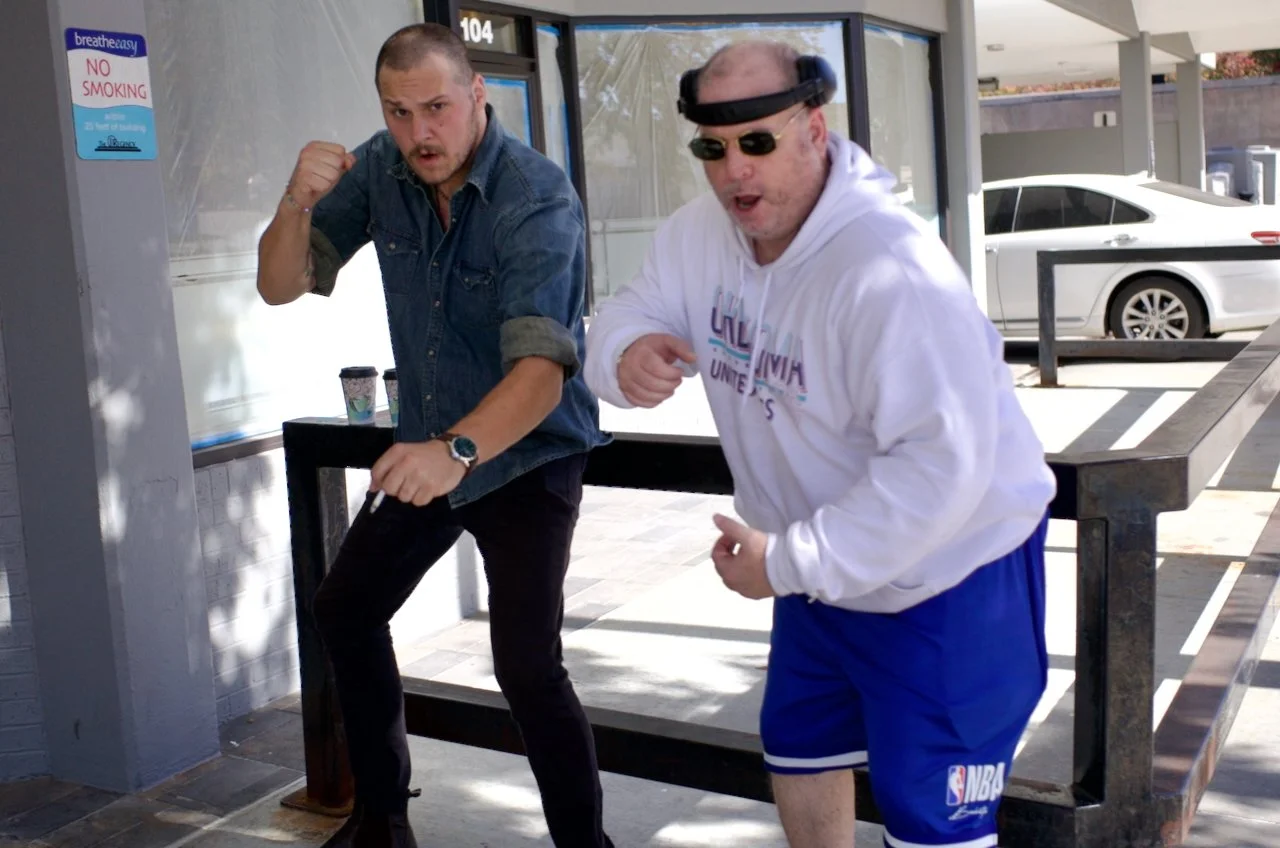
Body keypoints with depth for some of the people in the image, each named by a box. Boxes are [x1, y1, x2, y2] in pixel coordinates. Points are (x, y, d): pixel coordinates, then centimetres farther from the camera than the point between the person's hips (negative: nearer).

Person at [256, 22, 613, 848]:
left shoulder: (537, 198, -25)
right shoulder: (379, 170, -8)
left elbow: (541, 369, -35)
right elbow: (281, 285, -6)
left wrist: (458, 450, -53)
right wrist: (298, 201, -26)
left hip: (527, 456, -6)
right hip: (430, 449, 7)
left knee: (526, 665, -17)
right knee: (344, 610, 16)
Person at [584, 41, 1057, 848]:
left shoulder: (895, 273, -34)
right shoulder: (698, 234, -8)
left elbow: (941, 469, -36)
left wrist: (789, 562, -31)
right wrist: (628, 354, -25)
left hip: (951, 574, -8)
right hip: (826, 568, 8)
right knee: (799, 749, 26)